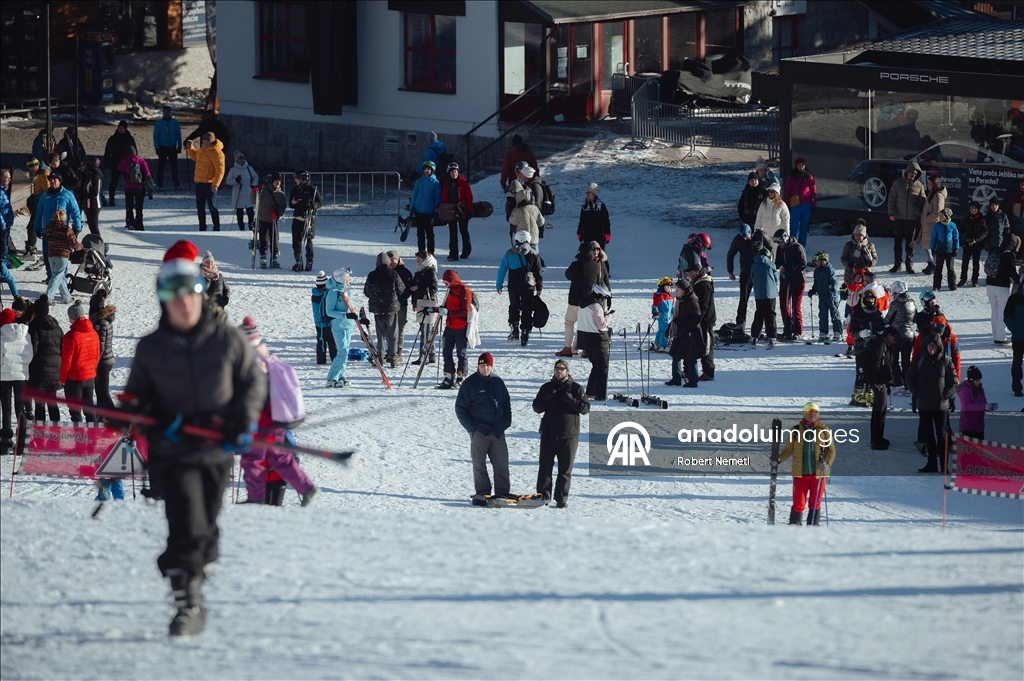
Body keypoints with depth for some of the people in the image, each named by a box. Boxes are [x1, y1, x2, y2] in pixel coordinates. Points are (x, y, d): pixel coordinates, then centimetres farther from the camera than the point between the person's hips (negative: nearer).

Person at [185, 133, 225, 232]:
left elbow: (220, 170, -21)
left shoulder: (217, 153, -18)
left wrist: (215, 184, -26)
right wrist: (190, 148, 12)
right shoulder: (202, 149, 9)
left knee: (212, 207, -3)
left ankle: (217, 229, 4)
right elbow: (194, 156, 30)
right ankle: (202, 229, 22)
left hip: (209, 185, -9)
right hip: (199, 183, 9)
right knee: (200, 207, 13)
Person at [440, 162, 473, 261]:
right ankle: (453, 254, 0)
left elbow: (469, 197, -5)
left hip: (462, 211, -2)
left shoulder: (463, 183, -4)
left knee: (464, 231, 10)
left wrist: (469, 210, -10)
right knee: (452, 233, 1)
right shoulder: (446, 184, 5)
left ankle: (466, 251, 25)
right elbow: (443, 198, 7)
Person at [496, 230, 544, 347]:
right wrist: (539, 288, 11)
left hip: (513, 287, 1)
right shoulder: (533, 254, 1)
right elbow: (539, 273, 4)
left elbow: (502, 270, 2)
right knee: (527, 311, 5)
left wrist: (499, 285, 8)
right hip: (528, 287, -1)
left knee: (514, 307, 19)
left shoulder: (509, 253, 2)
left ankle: (514, 328, 2)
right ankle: (525, 336, 2)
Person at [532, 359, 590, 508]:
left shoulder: (576, 388, 3)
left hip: (569, 435, -2)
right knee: (545, 467, 1)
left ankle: (561, 498, 6)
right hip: (548, 434, 2)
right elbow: (537, 408, 6)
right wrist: (547, 397, -12)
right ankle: (543, 495, 9)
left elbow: (586, 408, -2)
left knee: (565, 469, 1)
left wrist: (570, 400, -16)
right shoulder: (547, 387, 9)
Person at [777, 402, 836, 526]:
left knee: (815, 503, 6)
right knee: (798, 504, -4)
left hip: (818, 474, 0)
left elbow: (832, 451, 5)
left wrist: (827, 463, -13)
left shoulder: (824, 430, 3)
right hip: (800, 473, 0)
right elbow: (788, 450, 10)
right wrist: (779, 459, -7)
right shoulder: (796, 430, 4)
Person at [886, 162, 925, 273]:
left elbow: (922, 201, 6)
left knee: (910, 243, 5)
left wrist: (920, 214, -8)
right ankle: (897, 263, 18)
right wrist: (891, 213, -7)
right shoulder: (898, 183, 1)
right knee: (897, 242, 7)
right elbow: (891, 199, 1)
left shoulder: (919, 185, 2)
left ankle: (909, 265, 12)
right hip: (898, 218, 0)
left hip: (912, 219, 0)